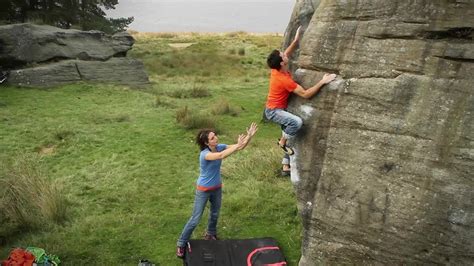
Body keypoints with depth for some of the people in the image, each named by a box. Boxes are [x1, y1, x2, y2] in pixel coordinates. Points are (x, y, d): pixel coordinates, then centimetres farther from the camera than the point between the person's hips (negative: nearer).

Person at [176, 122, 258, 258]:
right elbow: (221, 156, -49)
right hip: (204, 190, -6)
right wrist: (237, 145, -49)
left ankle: (210, 234, 50)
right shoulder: (205, 154, -31)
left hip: (217, 188, 6)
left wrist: (249, 136, -32)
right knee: (195, 219, 2)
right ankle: (181, 244, 19)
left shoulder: (220, 147, -12)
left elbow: (240, 147, -16)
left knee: (215, 214, 23)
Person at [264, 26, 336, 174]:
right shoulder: (284, 79, -29)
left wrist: (296, 40, 12)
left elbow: (286, 54, 18)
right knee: (297, 122, -35)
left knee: (290, 135, 12)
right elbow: (305, 94, -29)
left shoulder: (277, 70, -4)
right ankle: (282, 142, -7)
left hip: (278, 109, 10)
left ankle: (286, 167, 20)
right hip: (273, 111, -10)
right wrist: (322, 82, -28)